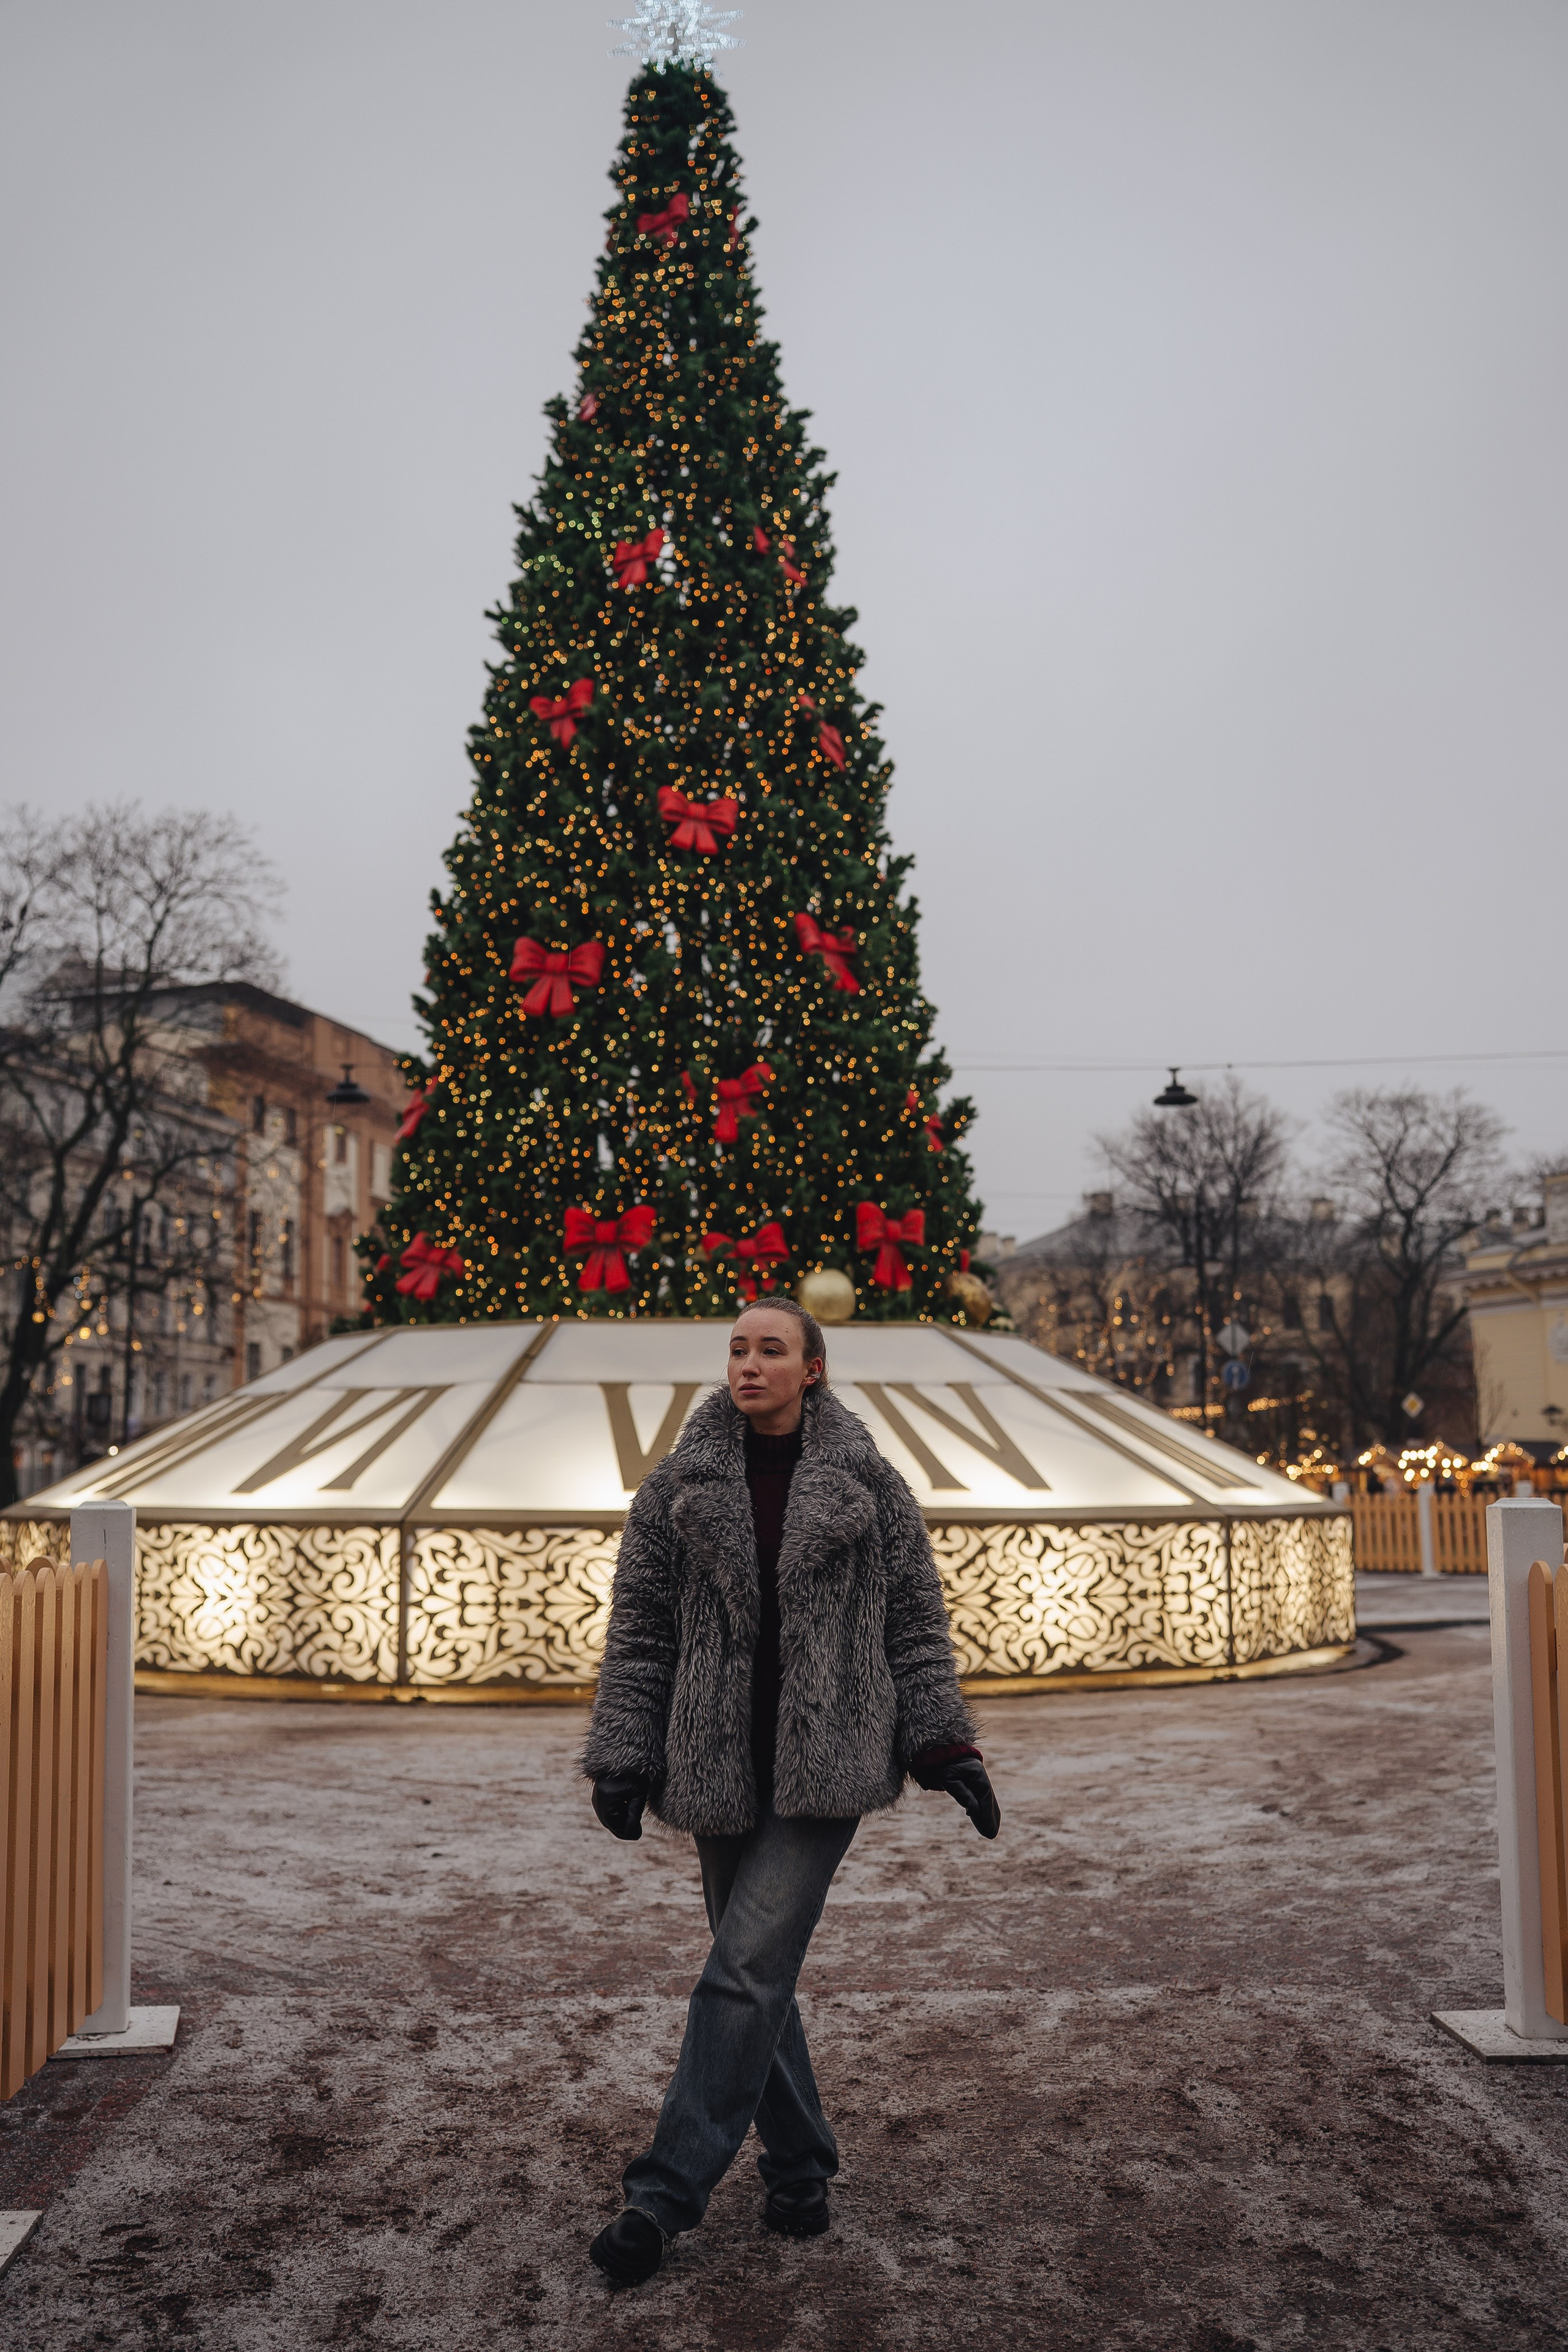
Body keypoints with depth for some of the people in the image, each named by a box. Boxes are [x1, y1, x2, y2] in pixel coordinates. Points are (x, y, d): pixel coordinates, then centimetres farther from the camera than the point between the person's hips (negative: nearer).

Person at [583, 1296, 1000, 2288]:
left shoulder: (868, 1483, 1)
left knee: (748, 1969, -9)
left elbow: (917, 1620, 5)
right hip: (721, 1767, 3)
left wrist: (946, 1746, 0)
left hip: (828, 1760, -3)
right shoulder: (678, 1487, 4)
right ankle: (801, 2170, 28)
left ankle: (667, 2192, -1)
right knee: (758, 1972, 10)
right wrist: (624, 1758, -2)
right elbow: (638, 1629, 5)